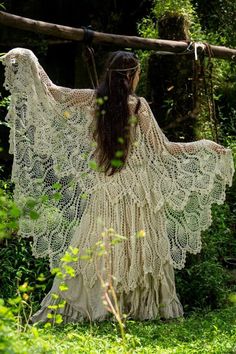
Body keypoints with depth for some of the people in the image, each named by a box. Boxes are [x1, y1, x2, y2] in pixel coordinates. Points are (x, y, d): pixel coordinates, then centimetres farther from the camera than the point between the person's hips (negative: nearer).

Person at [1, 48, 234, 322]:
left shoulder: (92, 100, -2)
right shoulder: (138, 105, -8)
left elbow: (51, 91, 5)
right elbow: (163, 149, -4)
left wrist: (27, 60, 15)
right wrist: (206, 147, 6)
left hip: (103, 188, 2)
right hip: (137, 188, -2)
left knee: (96, 246, 6)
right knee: (139, 247, 7)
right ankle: (142, 307, 11)